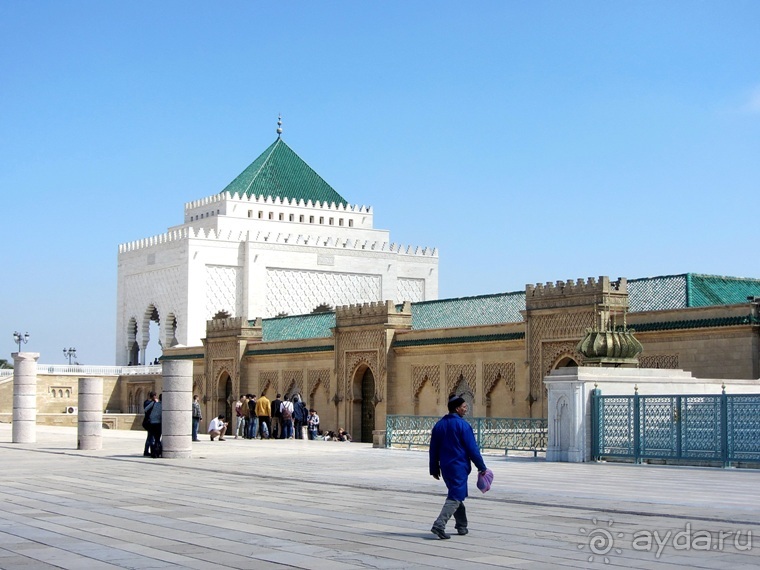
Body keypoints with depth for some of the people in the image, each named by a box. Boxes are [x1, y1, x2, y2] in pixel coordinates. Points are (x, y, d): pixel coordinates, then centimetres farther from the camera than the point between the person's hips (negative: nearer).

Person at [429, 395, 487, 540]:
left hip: (445, 467, 7)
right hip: (459, 467, -7)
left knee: (456, 495, 20)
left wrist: (434, 468, 19)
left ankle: (462, 527, 26)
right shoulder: (463, 425, -12)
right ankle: (439, 525, -19)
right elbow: (472, 449, -10)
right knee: (455, 498, -6)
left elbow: (434, 449, 11)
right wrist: (481, 467, -1)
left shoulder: (439, 425, 8)